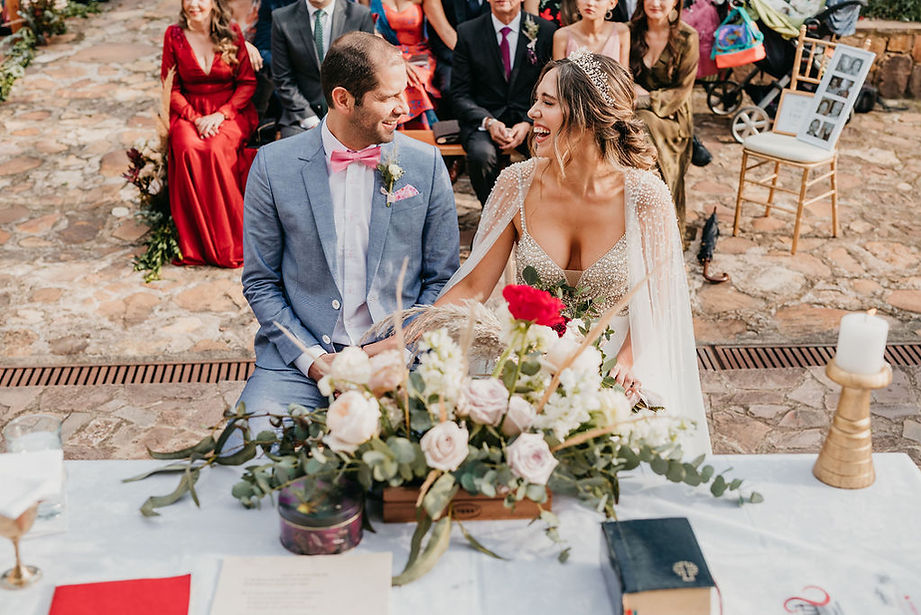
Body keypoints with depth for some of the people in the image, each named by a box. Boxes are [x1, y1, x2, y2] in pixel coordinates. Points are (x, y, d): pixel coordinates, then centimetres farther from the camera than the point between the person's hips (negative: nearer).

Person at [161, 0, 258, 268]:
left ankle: (229, 243, -22)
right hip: (189, 112, 1)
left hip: (231, 111, -1)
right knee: (188, 150, -32)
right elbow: (171, 88, 6)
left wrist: (221, 114, -12)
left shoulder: (232, 33, 1)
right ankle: (198, 244, -24)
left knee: (217, 150, -33)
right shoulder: (174, 35, 4)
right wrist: (196, 118, -10)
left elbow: (248, 82, 2)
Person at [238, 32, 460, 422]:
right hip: (299, 357, 0)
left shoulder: (427, 164, 2)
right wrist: (310, 357, -8)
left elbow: (441, 281, 8)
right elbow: (260, 283, 5)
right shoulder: (274, 166, -1)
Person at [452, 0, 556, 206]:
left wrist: (528, 124, -12)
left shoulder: (546, 31, 3)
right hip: (483, 120, 0)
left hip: (530, 119, 0)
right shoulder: (467, 32, 3)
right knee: (482, 154, -34)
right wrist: (488, 122, -15)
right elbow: (460, 94, 2)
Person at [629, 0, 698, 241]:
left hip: (671, 116, -2)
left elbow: (682, 91, -5)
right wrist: (631, 90, -12)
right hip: (635, 114, 2)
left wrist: (646, 99, -16)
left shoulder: (687, 38, -4)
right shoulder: (631, 31, 5)